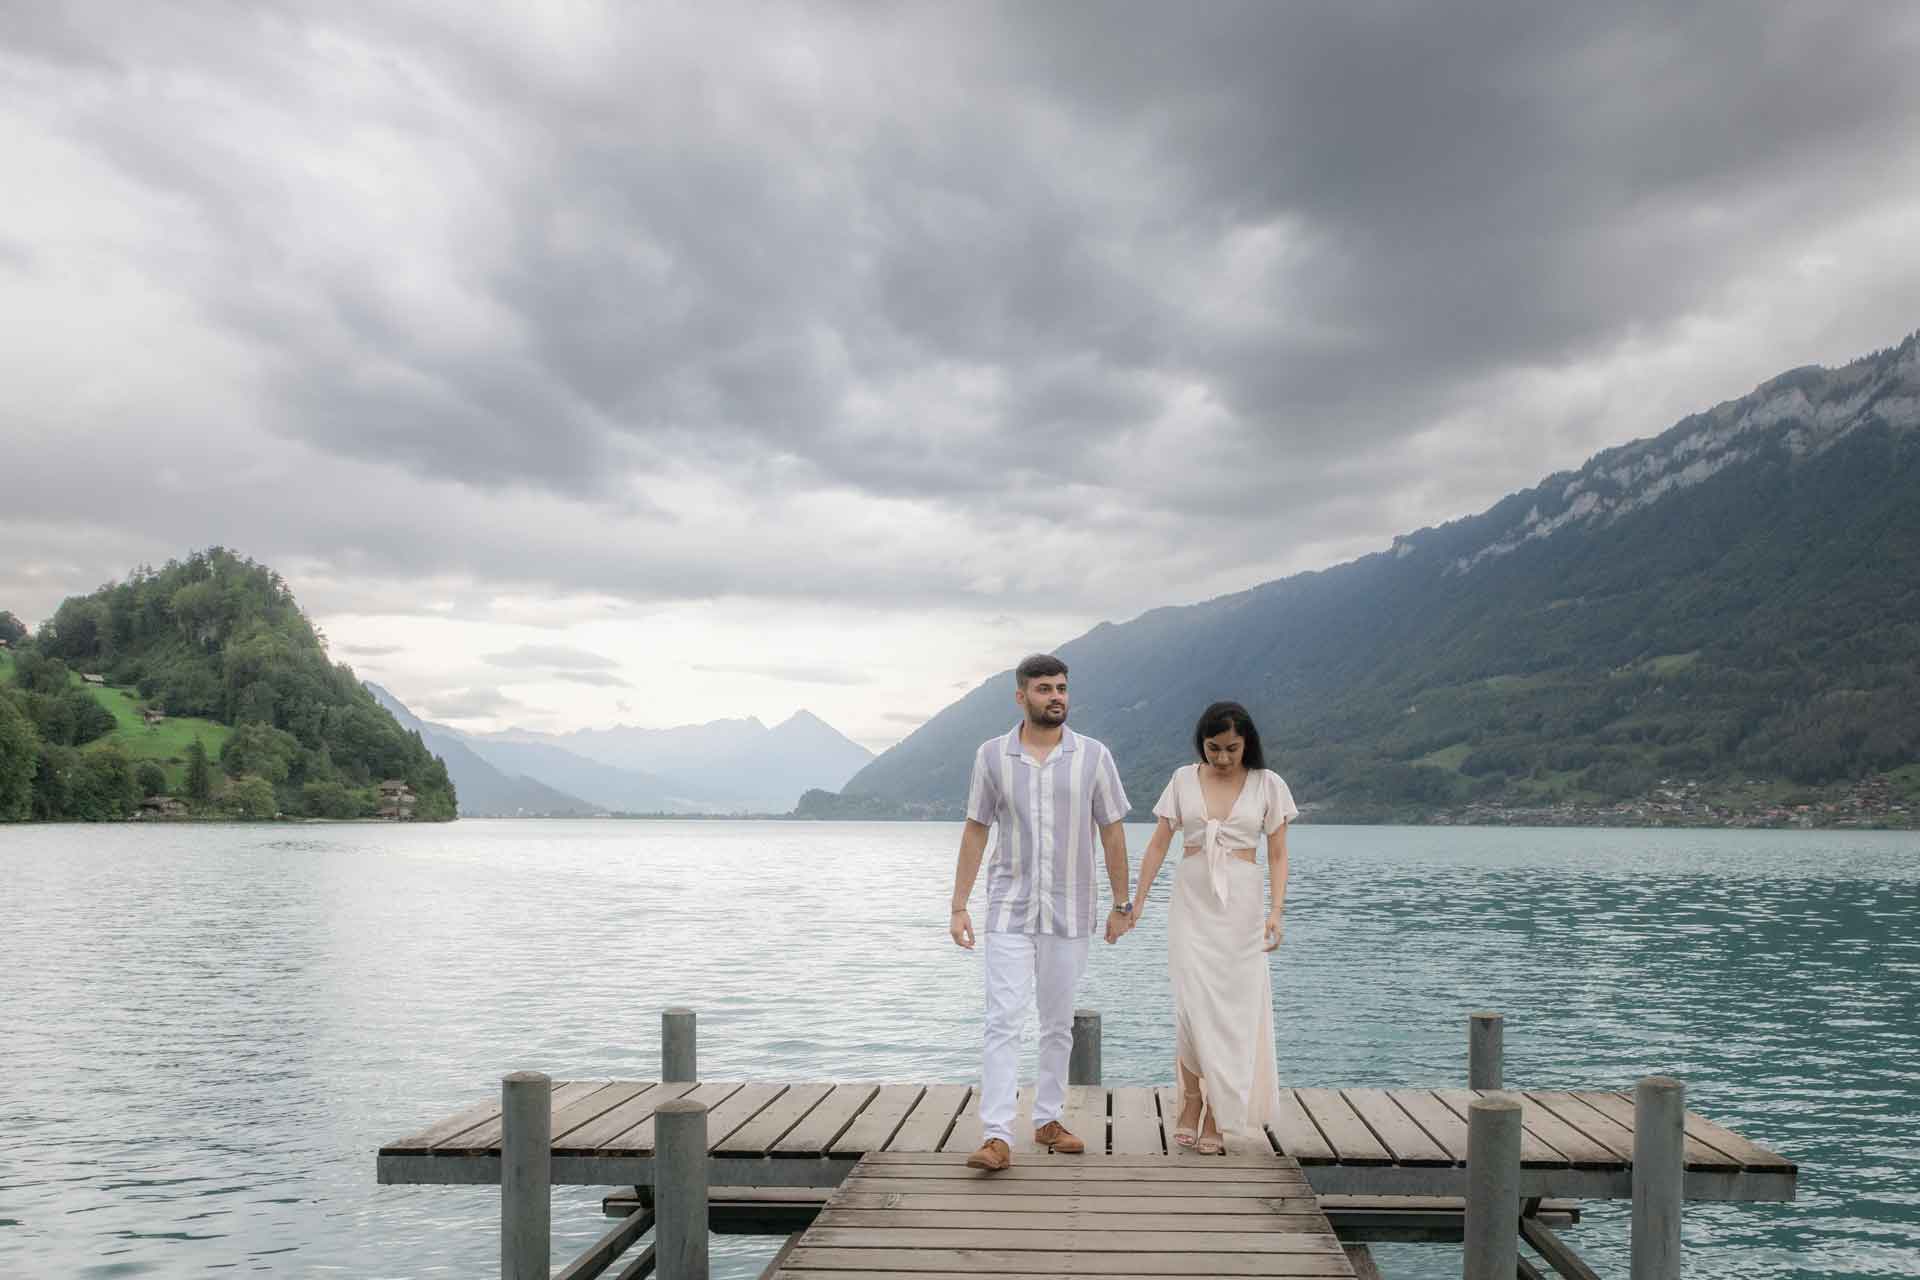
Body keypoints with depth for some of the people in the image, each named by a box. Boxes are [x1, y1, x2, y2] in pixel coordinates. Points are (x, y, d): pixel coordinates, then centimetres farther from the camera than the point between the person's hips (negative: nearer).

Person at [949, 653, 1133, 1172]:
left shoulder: (1093, 756, -3)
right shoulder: (992, 755, -2)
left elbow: (1112, 832, 4)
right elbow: (975, 832, 3)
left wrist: (1121, 904, 5)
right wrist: (959, 907, 0)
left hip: (1069, 915, 1)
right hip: (1009, 913, -1)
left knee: (1058, 1025, 12)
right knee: (1003, 1021, -9)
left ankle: (1048, 1120, 26)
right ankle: (997, 1138, -10)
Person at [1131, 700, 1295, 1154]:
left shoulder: (1267, 784, 1)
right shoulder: (1183, 779, 4)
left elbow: (1277, 855, 2)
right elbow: (1158, 845, 7)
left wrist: (1276, 910, -11)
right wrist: (1137, 903, 3)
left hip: (1241, 905, 0)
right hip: (1191, 902, 0)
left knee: (1233, 1008, -1)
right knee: (1194, 1006, -10)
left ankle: (1216, 1117, 9)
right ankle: (1192, 1100, 10)